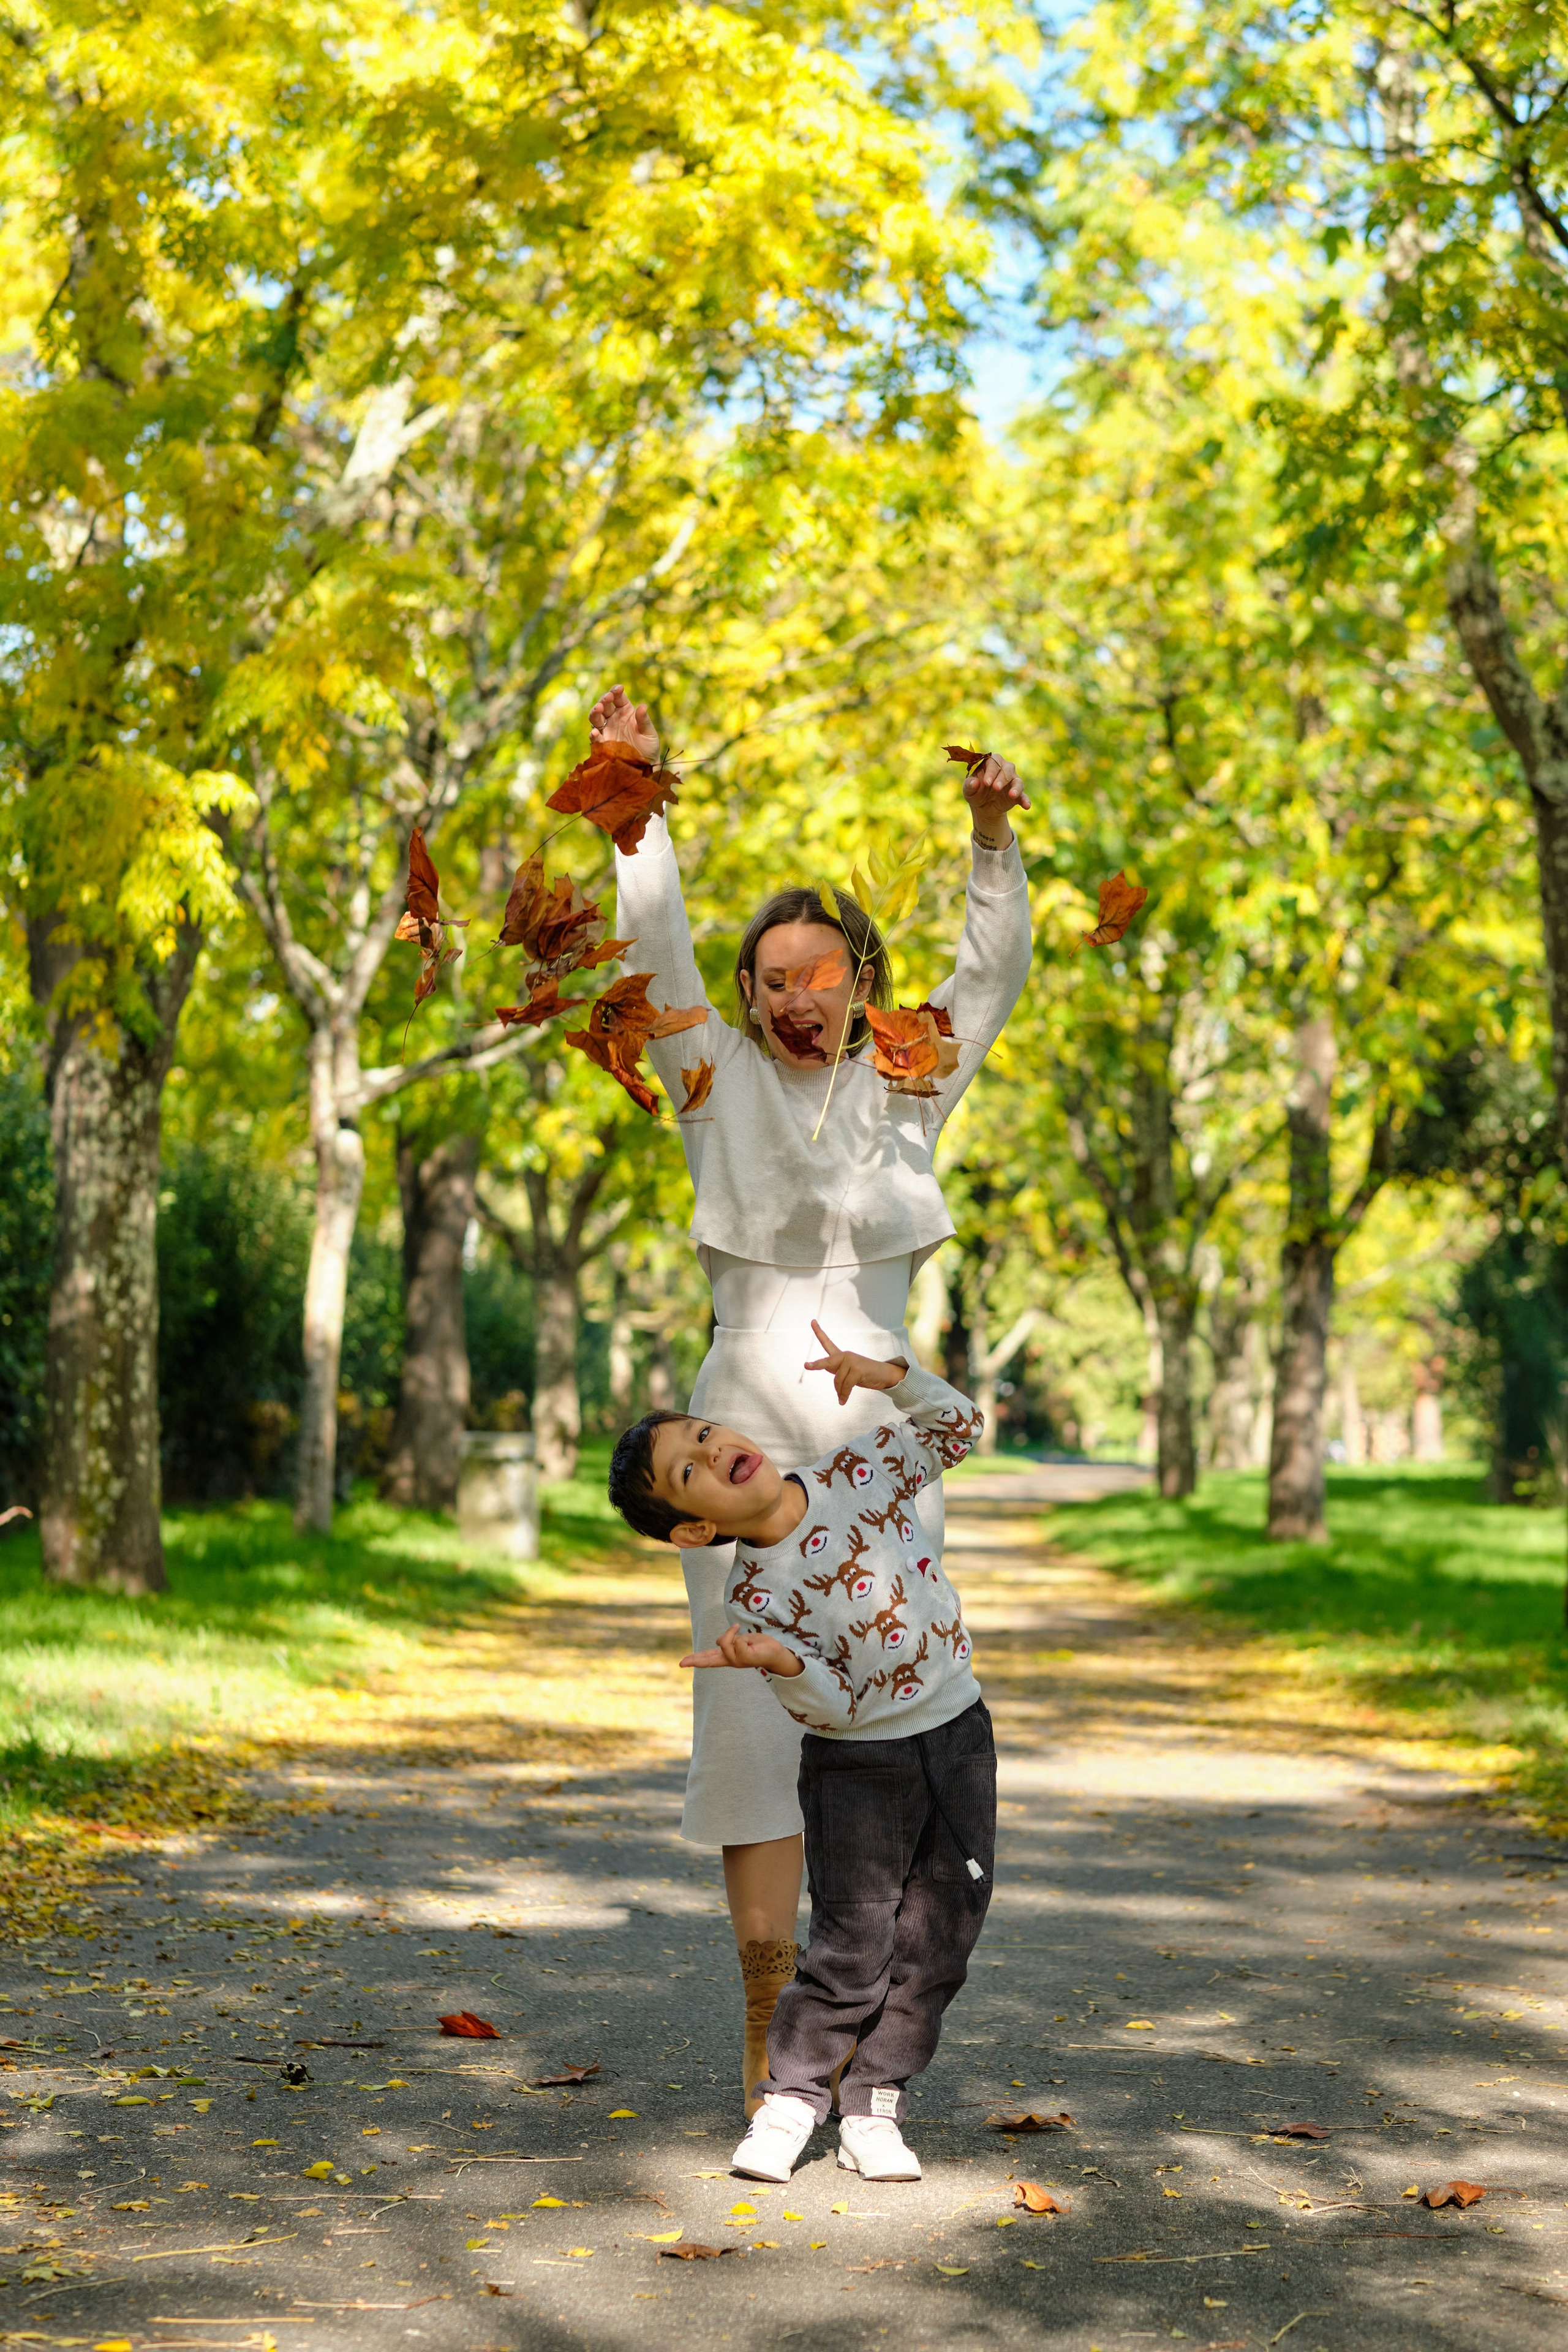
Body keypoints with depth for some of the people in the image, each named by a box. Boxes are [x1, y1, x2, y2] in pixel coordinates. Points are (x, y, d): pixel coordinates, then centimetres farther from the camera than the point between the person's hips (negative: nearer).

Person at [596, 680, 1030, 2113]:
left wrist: (994, 843, -4)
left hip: (880, 1445, 2)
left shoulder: (904, 1094, 11)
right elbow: (655, 944, 0)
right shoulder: (722, 1084, 7)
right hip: (749, 1436, -1)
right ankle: (768, 2023, 3)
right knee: (754, 1709, -4)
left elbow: (994, 971, 9)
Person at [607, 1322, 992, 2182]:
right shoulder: (758, 1600, -18)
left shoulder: (860, 1472, -6)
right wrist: (782, 1663, -41)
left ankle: (873, 2109, 15)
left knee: (936, 1943, 5)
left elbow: (957, 1428, 3)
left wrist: (889, 1376, -12)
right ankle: (788, 2098, 13)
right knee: (853, 1948, -5)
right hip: (857, 1765, -4)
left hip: (958, 1735, 4)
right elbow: (833, 1705, -19)